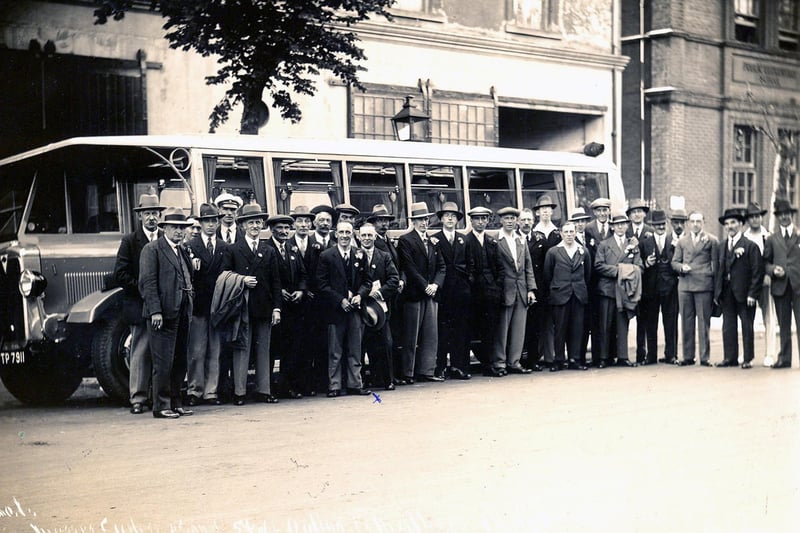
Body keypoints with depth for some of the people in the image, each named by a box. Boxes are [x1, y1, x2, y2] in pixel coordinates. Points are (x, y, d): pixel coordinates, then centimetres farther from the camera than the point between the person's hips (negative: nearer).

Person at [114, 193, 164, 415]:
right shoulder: (130, 241, 3)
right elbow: (120, 275, -3)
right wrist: (142, 288, -11)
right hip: (140, 306, -3)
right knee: (140, 352, -3)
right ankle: (138, 398, 1)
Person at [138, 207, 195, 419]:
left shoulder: (183, 251, 19)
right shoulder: (152, 249, -4)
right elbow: (147, 282, -11)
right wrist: (155, 311, -18)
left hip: (182, 313, 8)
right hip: (163, 313, -7)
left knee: (180, 362, 10)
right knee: (163, 362, -6)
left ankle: (175, 403, 17)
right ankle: (161, 405, 1)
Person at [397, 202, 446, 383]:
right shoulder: (405, 240, -3)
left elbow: (441, 266, 13)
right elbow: (409, 268, -10)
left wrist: (435, 284, -4)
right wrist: (425, 286, -12)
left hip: (431, 293, 6)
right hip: (414, 294, -6)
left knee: (431, 335, 5)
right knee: (411, 336, -2)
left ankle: (426, 371, 10)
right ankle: (408, 373, 3)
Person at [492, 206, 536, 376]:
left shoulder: (521, 241, 14)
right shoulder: (495, 241, -4)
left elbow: (528, 267, 14)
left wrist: (531, 289, 6)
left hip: (522, 292, 5)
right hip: (505, 291, -5)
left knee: (519, 329, 6)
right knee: (502, 329, -2)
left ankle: (514, 362, 12)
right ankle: (499, 363, 4)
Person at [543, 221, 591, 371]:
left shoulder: (583, 252, 9)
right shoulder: (553, 252, 3)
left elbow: (587, 273, 16)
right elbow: (547, 275, 7)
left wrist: (583, 290, 15)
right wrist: (554, 290, 8)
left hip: (579, 296, 2)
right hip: (560, 296, -2)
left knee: (577, 329, 2)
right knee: (560, 329, -1)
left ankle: (574, 360, 8)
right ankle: (559, 360, 7)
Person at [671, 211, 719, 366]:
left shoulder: (712, 241, 7)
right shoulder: (682, 241, 16)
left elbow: (715, 265, 5)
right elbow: (674, 262, 15)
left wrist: (715, 287, 0)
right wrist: (682, 267, -7)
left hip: (704, 285, -3)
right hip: (685, 285, 3)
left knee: (704, 322, -3)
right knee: (686, 322, 3)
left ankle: (704, 357, 2)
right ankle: (688, 356, 9)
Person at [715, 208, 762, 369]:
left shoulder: (750, 246, -5)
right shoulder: (723, 247, 12)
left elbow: (757, 271, -8)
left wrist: (752, 294, -14)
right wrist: (717, 293, 7)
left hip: (744, 294, -5)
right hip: (727, 294, 5)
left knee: (747, 327, 3)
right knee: (728, 327, 7)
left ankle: (748, 359, 9)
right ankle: (730, 357, 13)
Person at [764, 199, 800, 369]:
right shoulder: (772, 239, 13)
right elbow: (765, 262, 12)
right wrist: (773, 270, -7)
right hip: (780, 285, 2)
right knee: (783, 326, 7)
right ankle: (784, 358, 12)